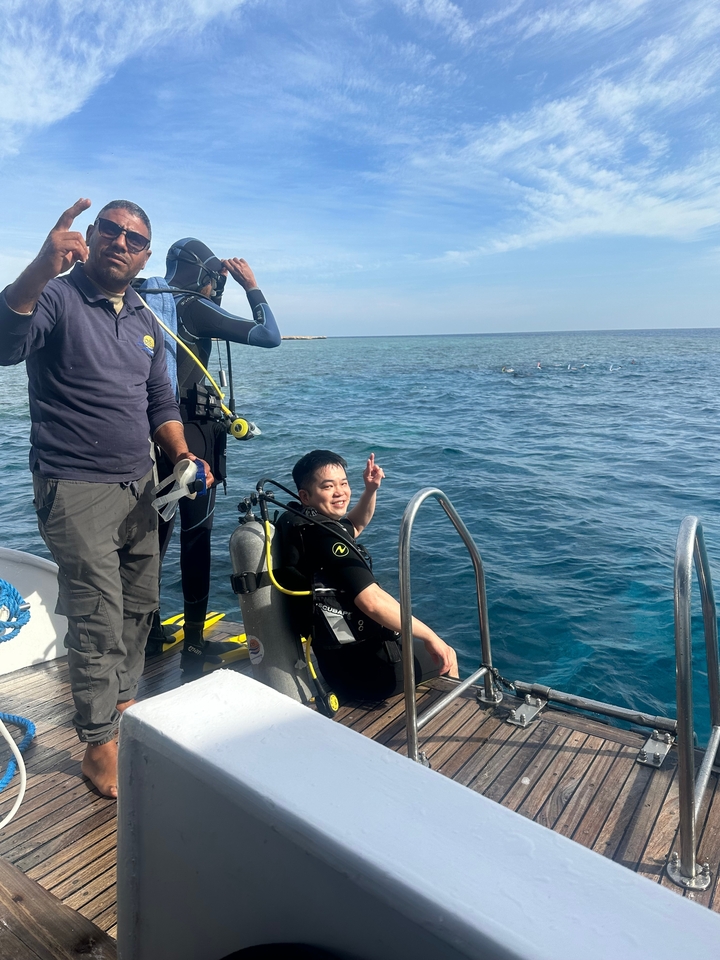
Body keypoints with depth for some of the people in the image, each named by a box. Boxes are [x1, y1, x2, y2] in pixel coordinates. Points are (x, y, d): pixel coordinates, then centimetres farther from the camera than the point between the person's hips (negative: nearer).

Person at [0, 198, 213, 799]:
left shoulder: (145, 322, 13)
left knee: (139, 608, 15)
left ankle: (122, 704, 36)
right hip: (76, 491, -7)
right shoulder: (57, 298, -7)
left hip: (139, 487, 7)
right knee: (99, 623, -4)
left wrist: (183, 456, 1)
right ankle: (100, 749, 14)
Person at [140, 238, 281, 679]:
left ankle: (149, 631, 31)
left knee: (155, 533, 17)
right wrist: (251, 285, -3)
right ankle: (193, 645, 6)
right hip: (192, 434, -8)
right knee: (196, 538, 0)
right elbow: (270, 336, -12)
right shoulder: (194, 309, -9)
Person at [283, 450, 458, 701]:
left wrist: (371, 490, 6)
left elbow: (356, 525, 22)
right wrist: (430, 636, -24)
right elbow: (372, 601, -33)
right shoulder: (325, 536, -25)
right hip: (363, 670, -9)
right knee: (446, 655, 16)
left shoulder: (302, 526, 3)